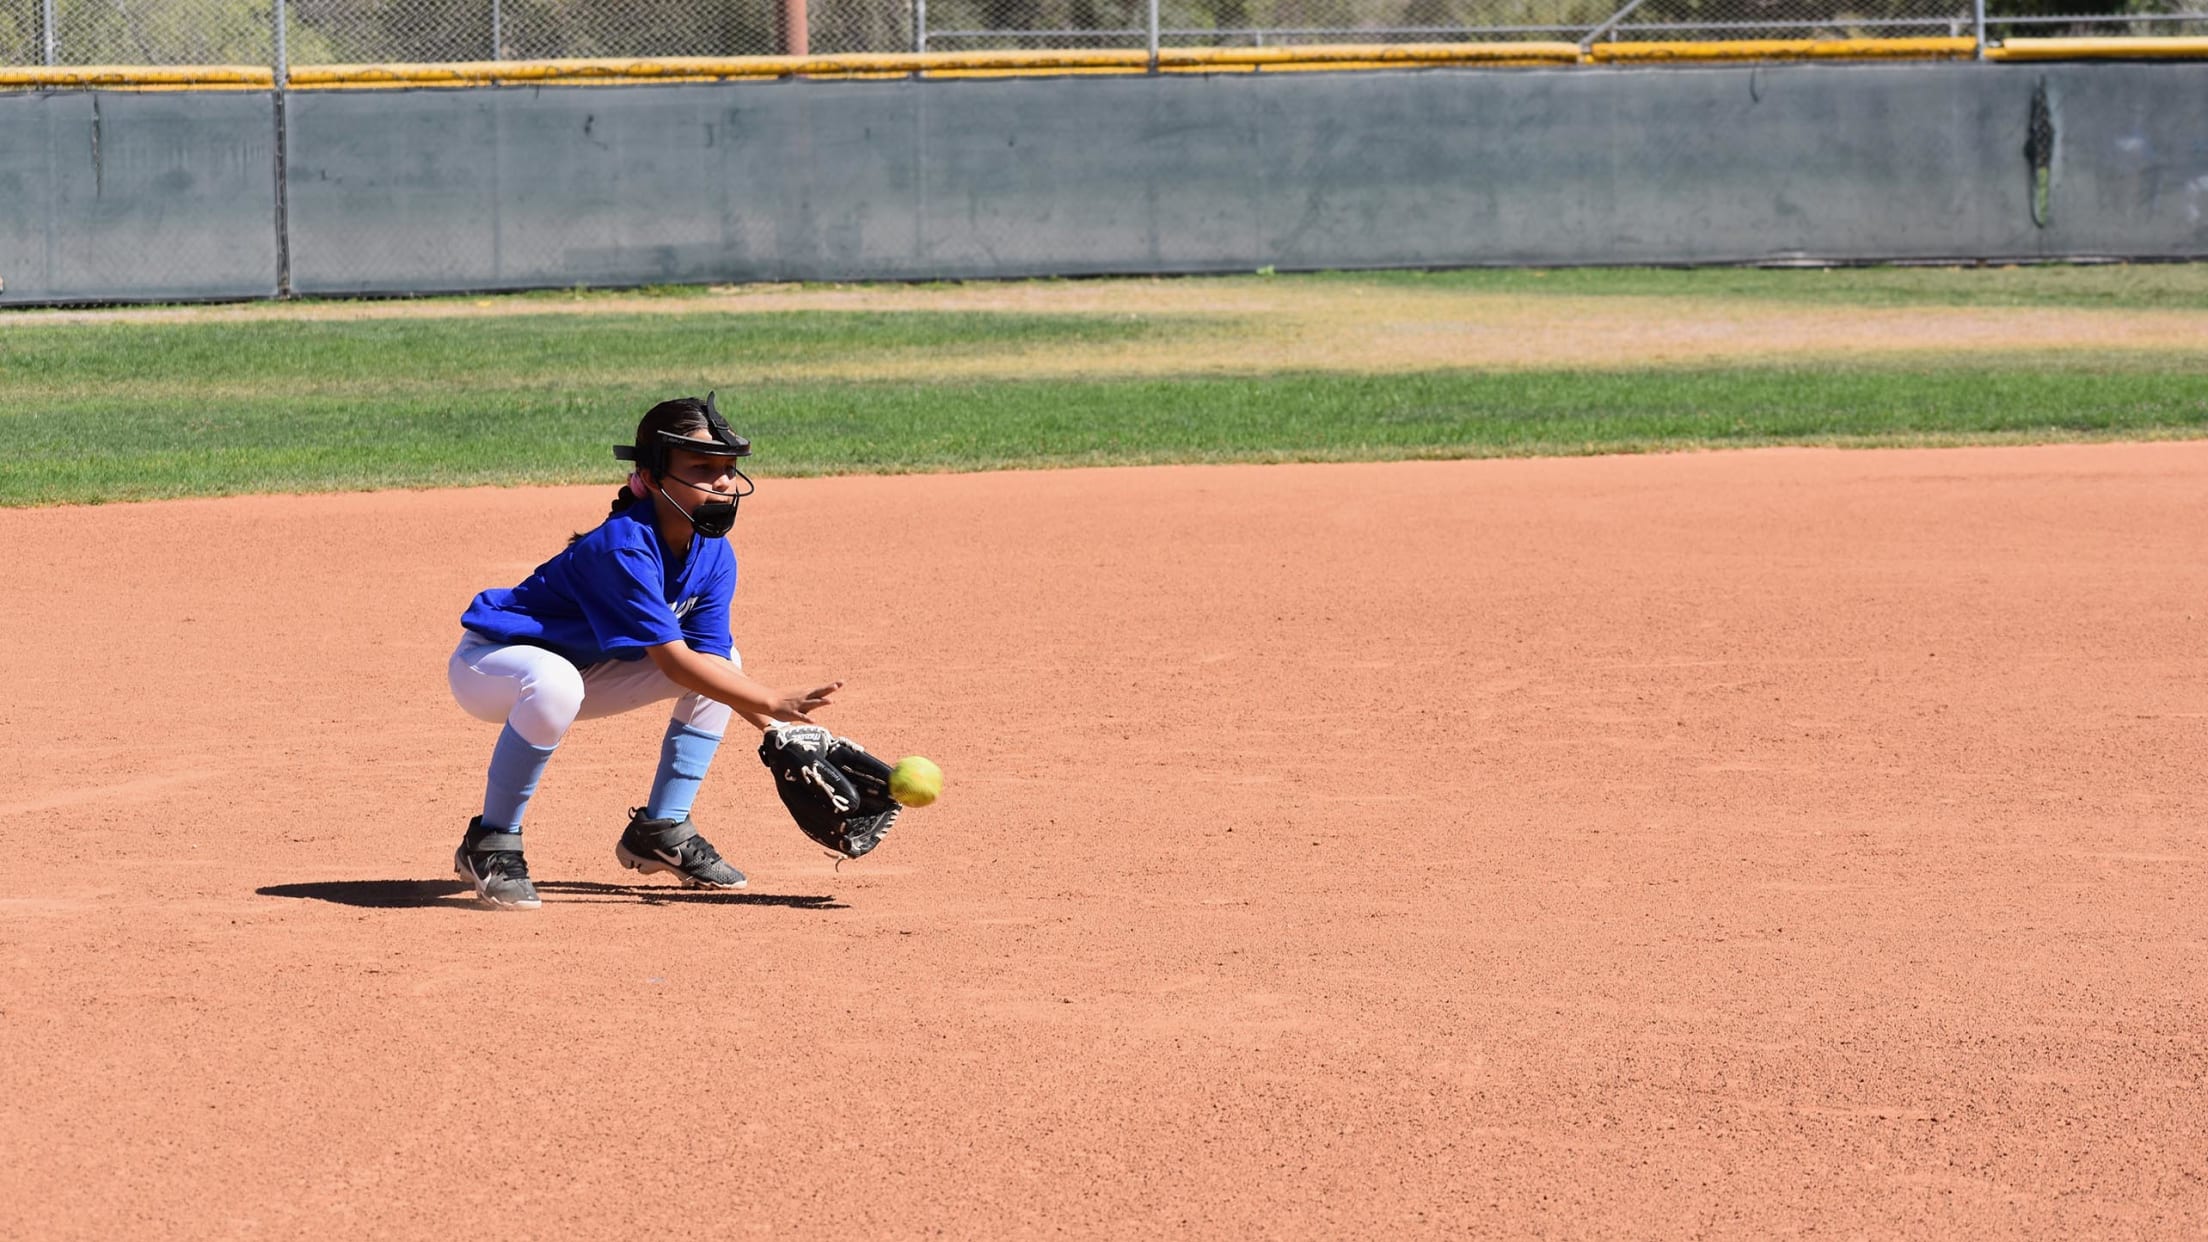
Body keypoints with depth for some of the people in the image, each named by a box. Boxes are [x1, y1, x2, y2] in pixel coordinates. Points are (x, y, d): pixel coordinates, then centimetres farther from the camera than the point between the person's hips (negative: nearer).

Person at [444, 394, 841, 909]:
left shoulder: (715, 556, -7)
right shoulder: (622, 548, -32)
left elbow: (708, 661, -11)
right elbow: (672, 661, -34)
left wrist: (780, 728, -25)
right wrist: (772, 701, -38)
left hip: (586, 668, 9)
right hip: (489, 663, -9)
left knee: (723, 661, 2)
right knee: (555, 684, -42)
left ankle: (660, 830, 8)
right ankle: (491, 843, -23)